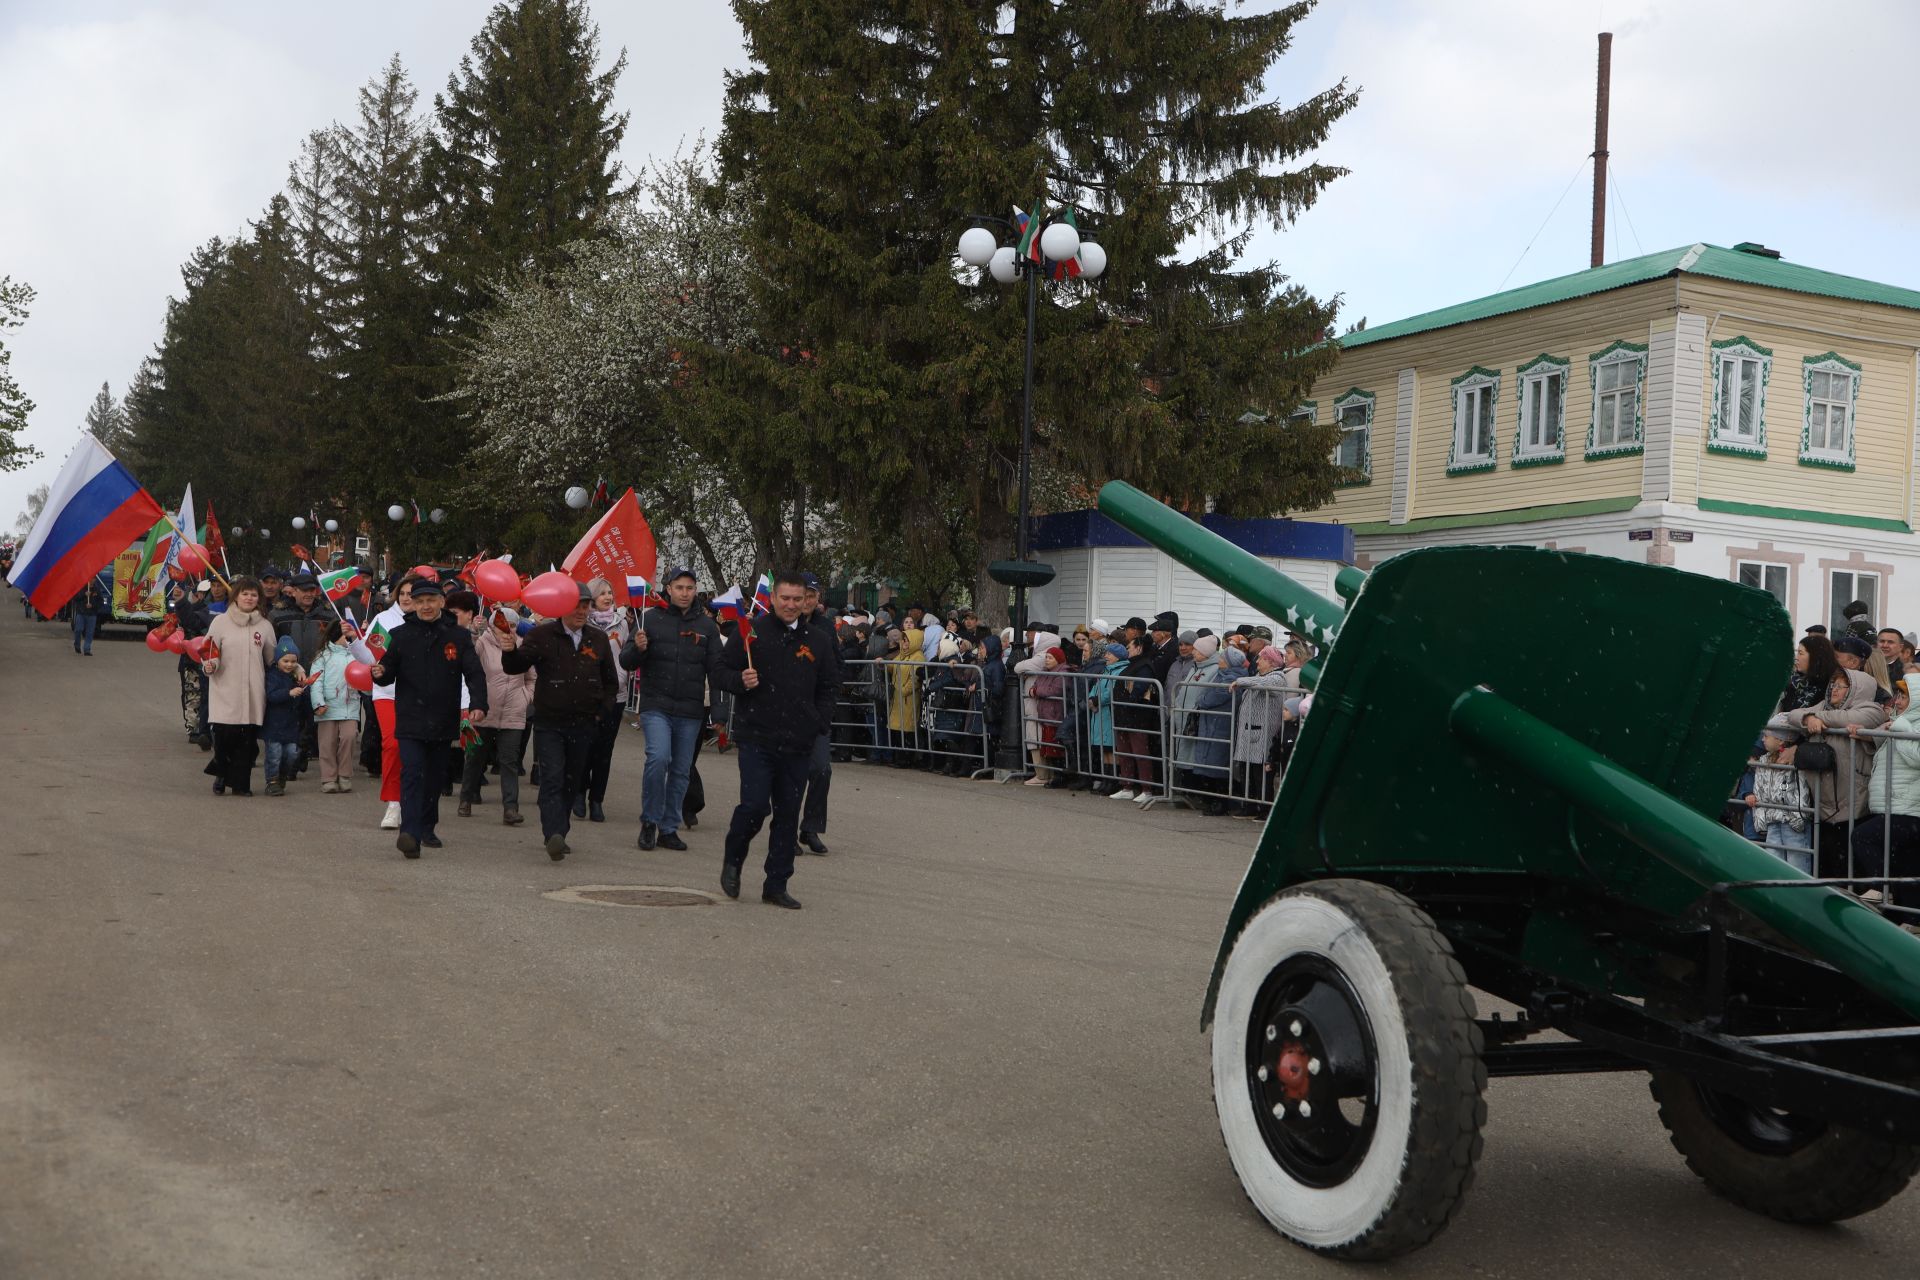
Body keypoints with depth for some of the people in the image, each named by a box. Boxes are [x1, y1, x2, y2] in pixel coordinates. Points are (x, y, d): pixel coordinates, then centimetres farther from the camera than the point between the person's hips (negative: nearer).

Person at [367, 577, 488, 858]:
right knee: (412, 772, -15)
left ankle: (427, 828, 29)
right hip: (410, 719, -2)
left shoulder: (458, 635, 2)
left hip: (443, 720, 2)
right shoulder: (402, 635, 3)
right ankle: (410, 833, -24)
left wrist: (478, 704, -19)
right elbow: (389, 674, 7)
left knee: (435, 776, 13)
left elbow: (474, 674, -3)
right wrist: (380, 674, -17)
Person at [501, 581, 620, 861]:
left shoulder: (599, 639, 9)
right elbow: (513, 667, -10)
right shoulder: (542, 635, -3)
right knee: (552, 778, -15)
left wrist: (601, 711, 9)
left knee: (572, 782, 10)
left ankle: (558, 835, 21)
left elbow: (611, 681, 19)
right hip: (549, 723, -4)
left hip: (583, 725, 4)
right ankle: (554, 835, -25)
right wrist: (511, 650, -30)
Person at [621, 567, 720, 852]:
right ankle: (649, 822, -3)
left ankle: (669, 828, 18)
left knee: (681, 770, 7)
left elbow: (716, 669, 9)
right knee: (658, 758, -20)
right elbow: (626, 661, 3)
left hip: (691, 712, 3)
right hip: (656, 707, -3)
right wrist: (638, 649, -20)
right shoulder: (651, 619, 2)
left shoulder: (706, 625, 7)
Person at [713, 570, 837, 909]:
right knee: (755, 805, -12)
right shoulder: (751, 631, 0)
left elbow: (826, 688, 18)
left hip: (798, 743, 4)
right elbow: (720, 671, 5)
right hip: (756, 738, -3)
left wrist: (821, 723, 3)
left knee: (788, 814, 7)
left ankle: (777, 884, 16)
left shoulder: (818, 639, 10)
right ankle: (732, 860, 17)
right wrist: (740, 681, -15)